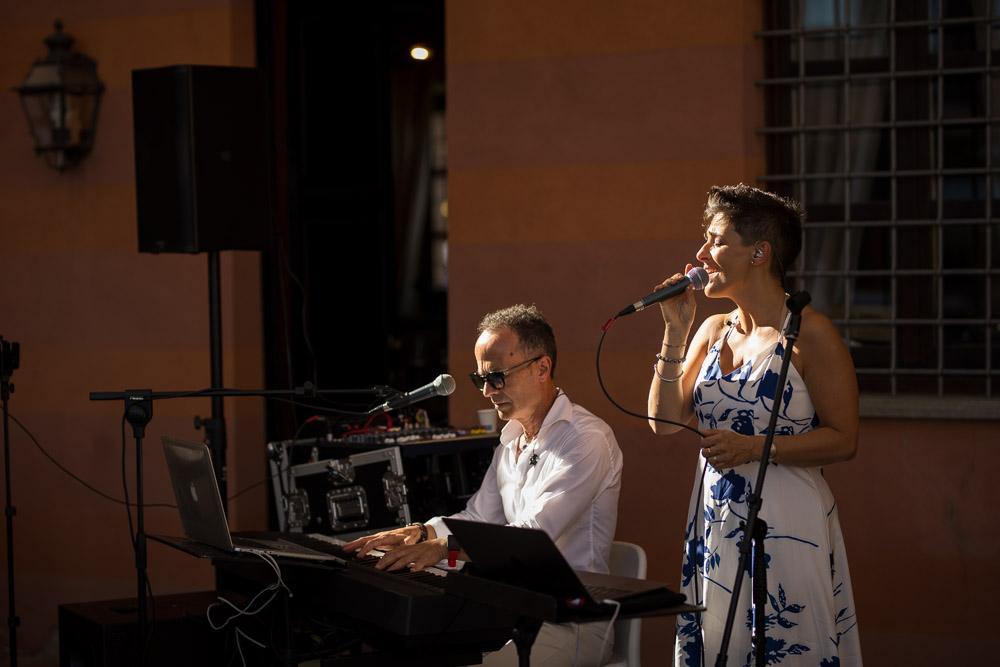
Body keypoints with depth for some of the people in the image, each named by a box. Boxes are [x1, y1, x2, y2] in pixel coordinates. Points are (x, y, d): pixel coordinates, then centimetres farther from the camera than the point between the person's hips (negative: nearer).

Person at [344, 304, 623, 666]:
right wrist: (418, 533, 0)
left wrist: (444, 547, -33)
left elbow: (535, 535, -25)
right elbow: (478, 518, 19)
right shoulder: (511, 439, 16)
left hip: (574, 622, -8)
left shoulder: (587, 439, -15)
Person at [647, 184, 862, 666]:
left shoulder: (807, 333, -8)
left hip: (785, 527, -6)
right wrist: (675, 332, 0)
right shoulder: (713, 331, 11)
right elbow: (665, 420, 5)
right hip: (716, 525, 6)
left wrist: (753, 448, -19)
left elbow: (843, 440, -10)